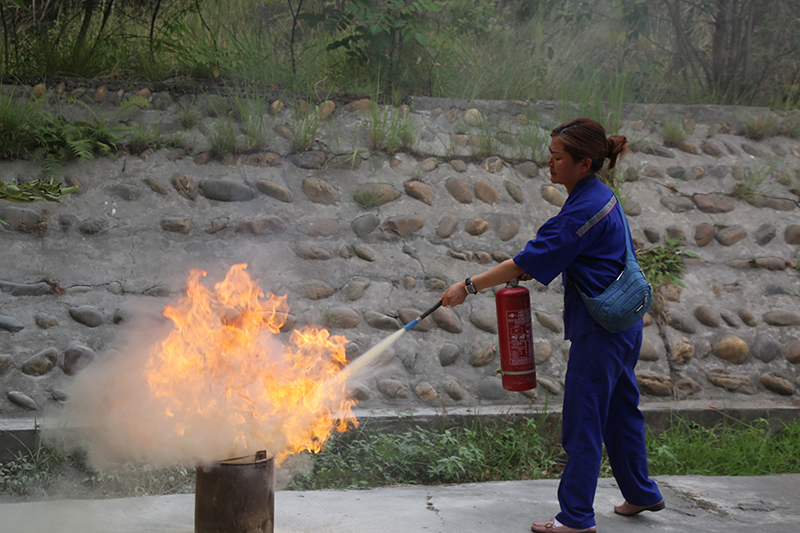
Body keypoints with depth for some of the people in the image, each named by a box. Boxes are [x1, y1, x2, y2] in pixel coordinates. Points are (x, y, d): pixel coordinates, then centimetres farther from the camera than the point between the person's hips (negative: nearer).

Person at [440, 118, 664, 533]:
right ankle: (641, 493, 36)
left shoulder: (585, 209, -22)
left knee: (582, 420, -2)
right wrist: (528, 270, 6)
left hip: (600, 328, -10)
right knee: (619, 410, 21)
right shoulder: (600, 197, 9)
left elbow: (529, 260, -23)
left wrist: (468, 287, -18)